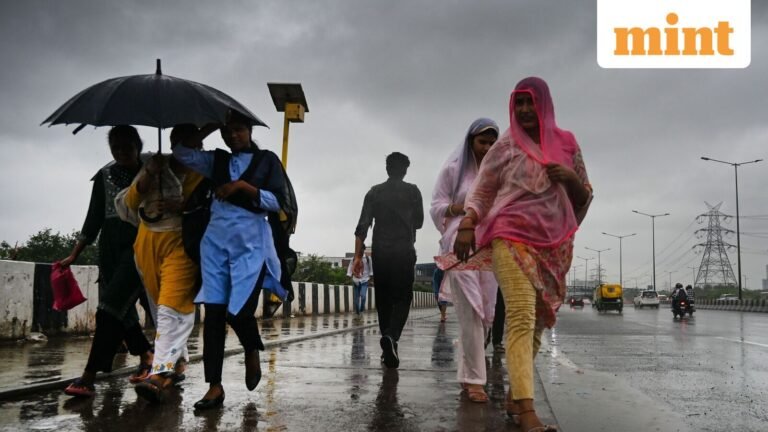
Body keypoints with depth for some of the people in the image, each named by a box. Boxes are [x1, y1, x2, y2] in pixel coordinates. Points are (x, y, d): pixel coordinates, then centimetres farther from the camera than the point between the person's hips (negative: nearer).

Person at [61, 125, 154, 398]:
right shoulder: (105, 176, 10)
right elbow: (94, 219, 11)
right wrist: (74, 256, 8)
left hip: (140, 245, -5)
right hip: (110, 246, 5)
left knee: (111, 306, -15)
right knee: (121, 308, 6)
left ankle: (89, 377, -17)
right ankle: (146, 355, 26)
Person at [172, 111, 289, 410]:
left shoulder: (267, 159, 7)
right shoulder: (217, 160, 16)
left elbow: (278, 201, -3)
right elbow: (181, 152, 5)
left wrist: (244, 186, -11)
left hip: (251, 243, -3)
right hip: (216, 241, 4)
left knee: (239, 311, -9)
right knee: (214, 312, -2)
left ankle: (252, 354, 26)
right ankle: (215, 386, 3)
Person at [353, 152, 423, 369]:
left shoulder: (374, 192, 8)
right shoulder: (412, 192, 4)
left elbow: (362, 225, 0)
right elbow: (419, 222, 13)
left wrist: (358, 256, -1)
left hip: (380, 252, 2)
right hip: (404, 252, -2)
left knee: (383, 300, 11)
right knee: (402, 298, 0)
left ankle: (388, 349, 16)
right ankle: (391, 336, -25)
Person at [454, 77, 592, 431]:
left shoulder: (566, 143, 12)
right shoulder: (506, 145, 5)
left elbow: (584, 197, 16)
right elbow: (481, 191, 3)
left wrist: (571, 177, -5)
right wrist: (466, 225, -13)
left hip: (553, 243, 4)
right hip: (513, 237, -4)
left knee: (538, 322, 7)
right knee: (521, 317, -18)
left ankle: (513, 396, 21)